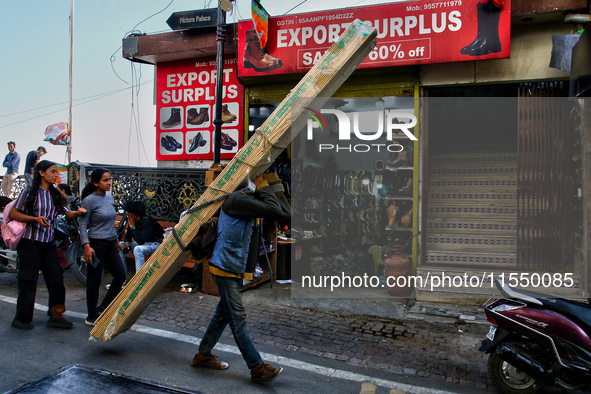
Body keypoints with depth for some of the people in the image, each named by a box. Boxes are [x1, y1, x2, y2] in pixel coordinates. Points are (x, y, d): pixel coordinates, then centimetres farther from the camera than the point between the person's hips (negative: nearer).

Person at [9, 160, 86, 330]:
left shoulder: (55, 195, 12)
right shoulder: (29, 192, -5)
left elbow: (67, 213, 7)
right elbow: (13, 214, -5)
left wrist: (78, 212, -15)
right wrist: (36, 219, -18)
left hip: (48, 243, 6)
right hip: (30, 242, -5)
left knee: (56, 278, 3)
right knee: (28, 280, 2)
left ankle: (55, 315, 12)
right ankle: (21, 318, 17)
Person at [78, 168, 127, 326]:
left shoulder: (110, 197, 11)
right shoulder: (90, 200, -10)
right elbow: (83, 224, -11)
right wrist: (86, 246, -20)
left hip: (110, 243, 7)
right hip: (96, 243, -7)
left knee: (121, 274, 6)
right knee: (94, 280, 2)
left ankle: (103, 308, 22)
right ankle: (92, 317, 15)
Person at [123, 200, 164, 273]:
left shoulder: (147, 221, -27)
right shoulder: (132, 221, -2)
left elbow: (141, 241, -34)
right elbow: (128, 235, 15)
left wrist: (132, 227, -25)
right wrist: (127, 242, -9)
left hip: (156, 244, -10)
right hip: (144, 243, 10)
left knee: (138, 249, -33)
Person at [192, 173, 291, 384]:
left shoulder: (254, 202, 9)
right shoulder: (237, 199, -20)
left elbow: (285, 212, 4)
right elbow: (273, 210, -31)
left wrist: (276, 186, -2)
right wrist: (263, 185, -18)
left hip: (236, 270, 10)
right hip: (226, 268, -10)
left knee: (223, 315, 18)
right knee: (237, 319, -2)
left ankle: (203, 355, 33)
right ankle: (258, 369, 4)